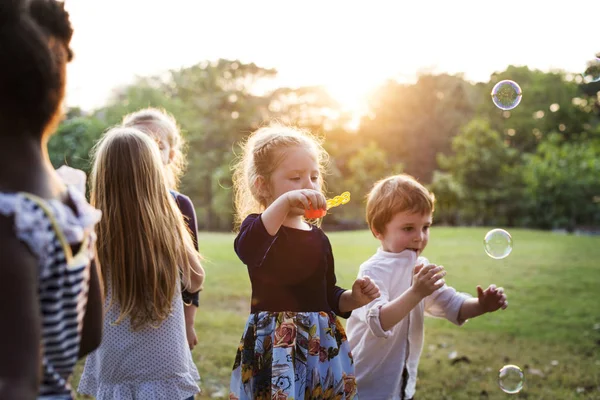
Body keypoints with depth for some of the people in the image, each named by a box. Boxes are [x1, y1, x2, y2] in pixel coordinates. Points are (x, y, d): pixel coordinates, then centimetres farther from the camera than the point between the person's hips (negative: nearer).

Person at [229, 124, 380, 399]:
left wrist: (353, 298, -1)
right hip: (274, 345, -5)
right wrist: (284, 202, -41)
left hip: (321, 343, 6)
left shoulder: (318, 237, 12)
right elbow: (246, 250, -32)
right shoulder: (259, 225, -6)